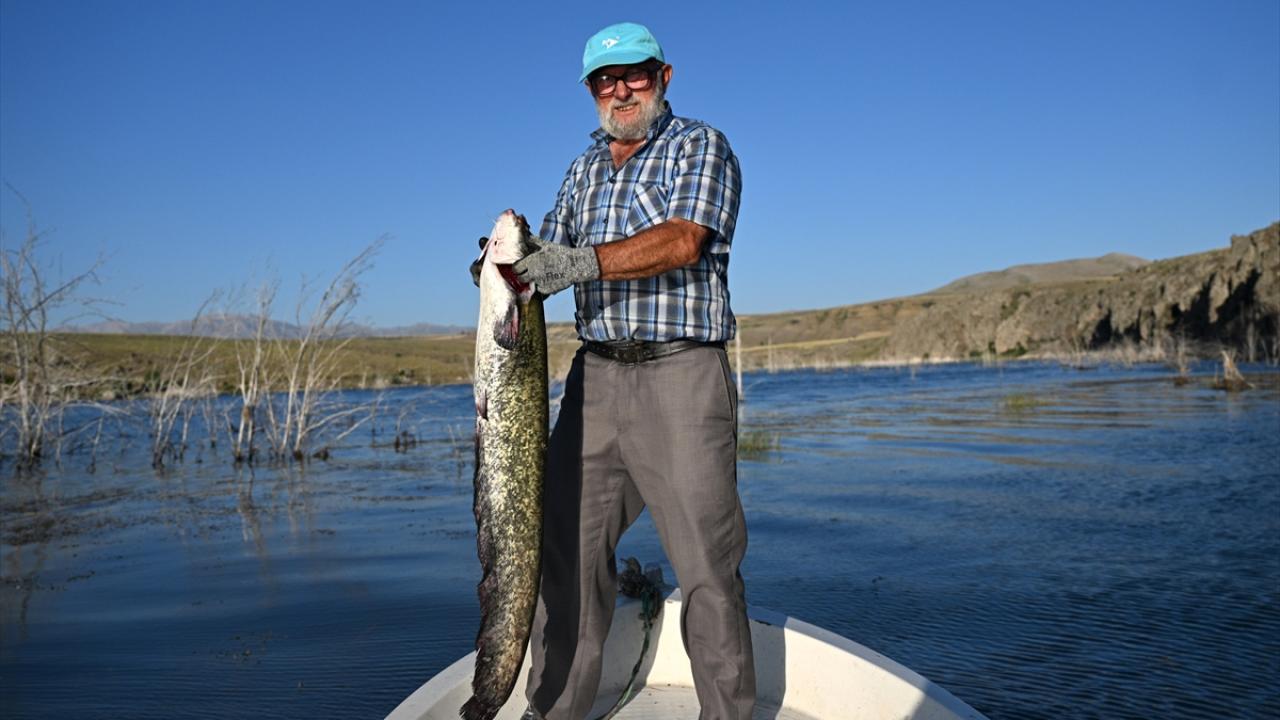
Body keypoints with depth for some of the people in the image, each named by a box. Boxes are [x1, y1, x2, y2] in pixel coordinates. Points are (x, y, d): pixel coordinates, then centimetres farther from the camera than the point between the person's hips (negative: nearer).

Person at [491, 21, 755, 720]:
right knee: (564, 545, 5)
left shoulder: (701, 146, 2)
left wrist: (586, 261, -28)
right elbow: (554, 256, 18)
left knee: (706, 562, -5)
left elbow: (682, 242, -15)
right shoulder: (587, 164, 21)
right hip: (595, 375, 6)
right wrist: (512, 261, -5)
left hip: (680, 375, -5)